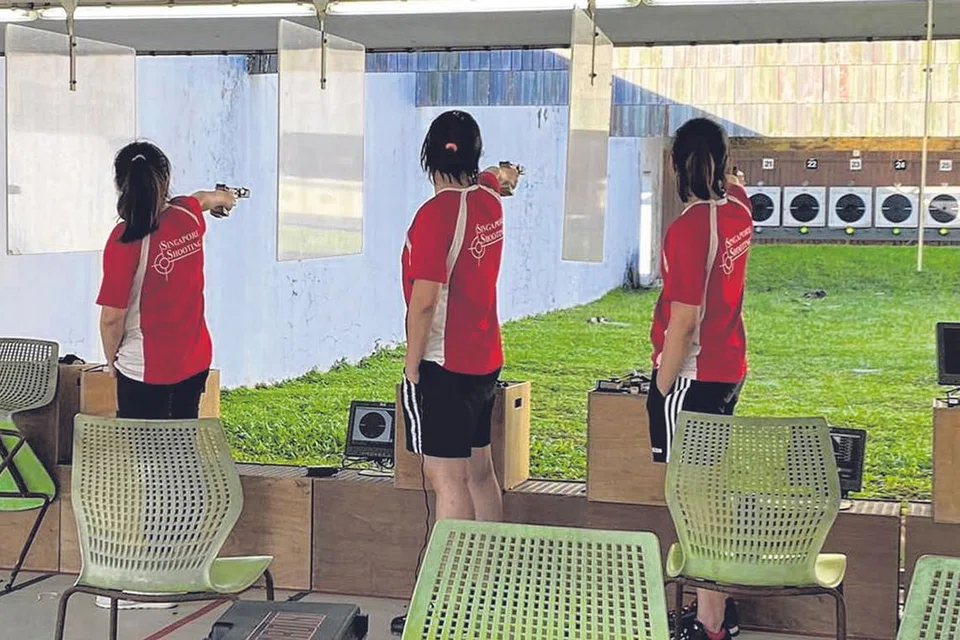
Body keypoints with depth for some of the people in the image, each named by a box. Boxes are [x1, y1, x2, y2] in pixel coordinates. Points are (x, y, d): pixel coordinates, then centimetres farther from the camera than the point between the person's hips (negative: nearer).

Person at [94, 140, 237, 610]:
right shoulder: (188, 217, 0)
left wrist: (111, 359, 5)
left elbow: (112, 316, -16)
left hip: (144, 373, -6)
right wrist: (222, 197, 51)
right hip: (194, 363, 6)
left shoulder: (125, 239, -18)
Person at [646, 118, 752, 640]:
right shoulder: (738, 210, 2)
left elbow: (683, 322, -21)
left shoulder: (687, 229, -21)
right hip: (730, 369, 9)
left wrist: (660, 390, -14)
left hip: (691, 375, -9)